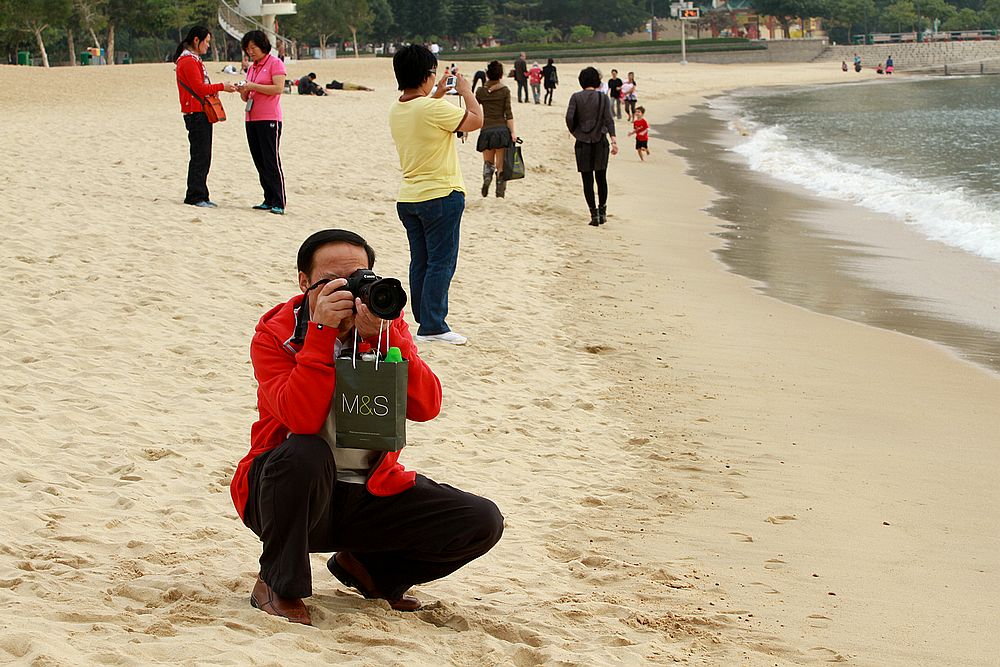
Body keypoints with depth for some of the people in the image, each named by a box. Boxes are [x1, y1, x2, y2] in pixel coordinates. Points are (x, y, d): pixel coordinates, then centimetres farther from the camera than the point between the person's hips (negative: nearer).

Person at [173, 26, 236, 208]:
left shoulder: (195, 60, 21)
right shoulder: (188, 61, -12)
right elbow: (199, 88, -18)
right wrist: (221, 87, -11)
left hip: (202, 113, 11)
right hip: (196, 114, -11)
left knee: (203, 157, 11)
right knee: (199, 157, -10)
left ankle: (200, 196, 15)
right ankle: (196, 196, -8)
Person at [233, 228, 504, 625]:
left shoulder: (385, 324, 0)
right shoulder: (274, 335, -11)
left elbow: (426, 408, -15)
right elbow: (303, 421, -29)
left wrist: (382, 335, -25)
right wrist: (322, 332, -31)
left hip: (370, 495, 4)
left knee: (482, 522, -11)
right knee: (305, 453, -39)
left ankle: (366, 569, 12)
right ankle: (278, 585, -14)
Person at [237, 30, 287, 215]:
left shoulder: (275, 63, -3)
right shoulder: (251, 67, 19)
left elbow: (278, 88, -17)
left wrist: (254, 86, -16)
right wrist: (243, 91, -1)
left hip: (269, 119, -8)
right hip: (252, 119, 8)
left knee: (272, 161, -10)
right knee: (260, 162, 6)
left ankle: (279, 204, -11)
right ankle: (269, 201, 10)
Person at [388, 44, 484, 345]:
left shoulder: (396, 110, 5)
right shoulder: (434, 109, -20)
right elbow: (476, 120, -11)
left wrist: (438, 94, 25)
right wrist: (466, 91, 3)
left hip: (408, 198, 8)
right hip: (440, 195, -8)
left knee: (420, 262, 13)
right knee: (441, 262, -2)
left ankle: (425, 320, 18)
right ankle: (432, 326, -3)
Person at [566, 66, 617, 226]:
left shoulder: (576, 97, -2)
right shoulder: (603, 98, -1)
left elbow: (569, 118, -10)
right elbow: (609, 119, -11)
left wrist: (574, 132, 8)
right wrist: (613, 141, -16)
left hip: (583, 143, -1)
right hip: (600, 141, 1)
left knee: (587, 180, 2)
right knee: (601, 178, 14)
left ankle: (594, 214, -2)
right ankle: (602, 212, 16)